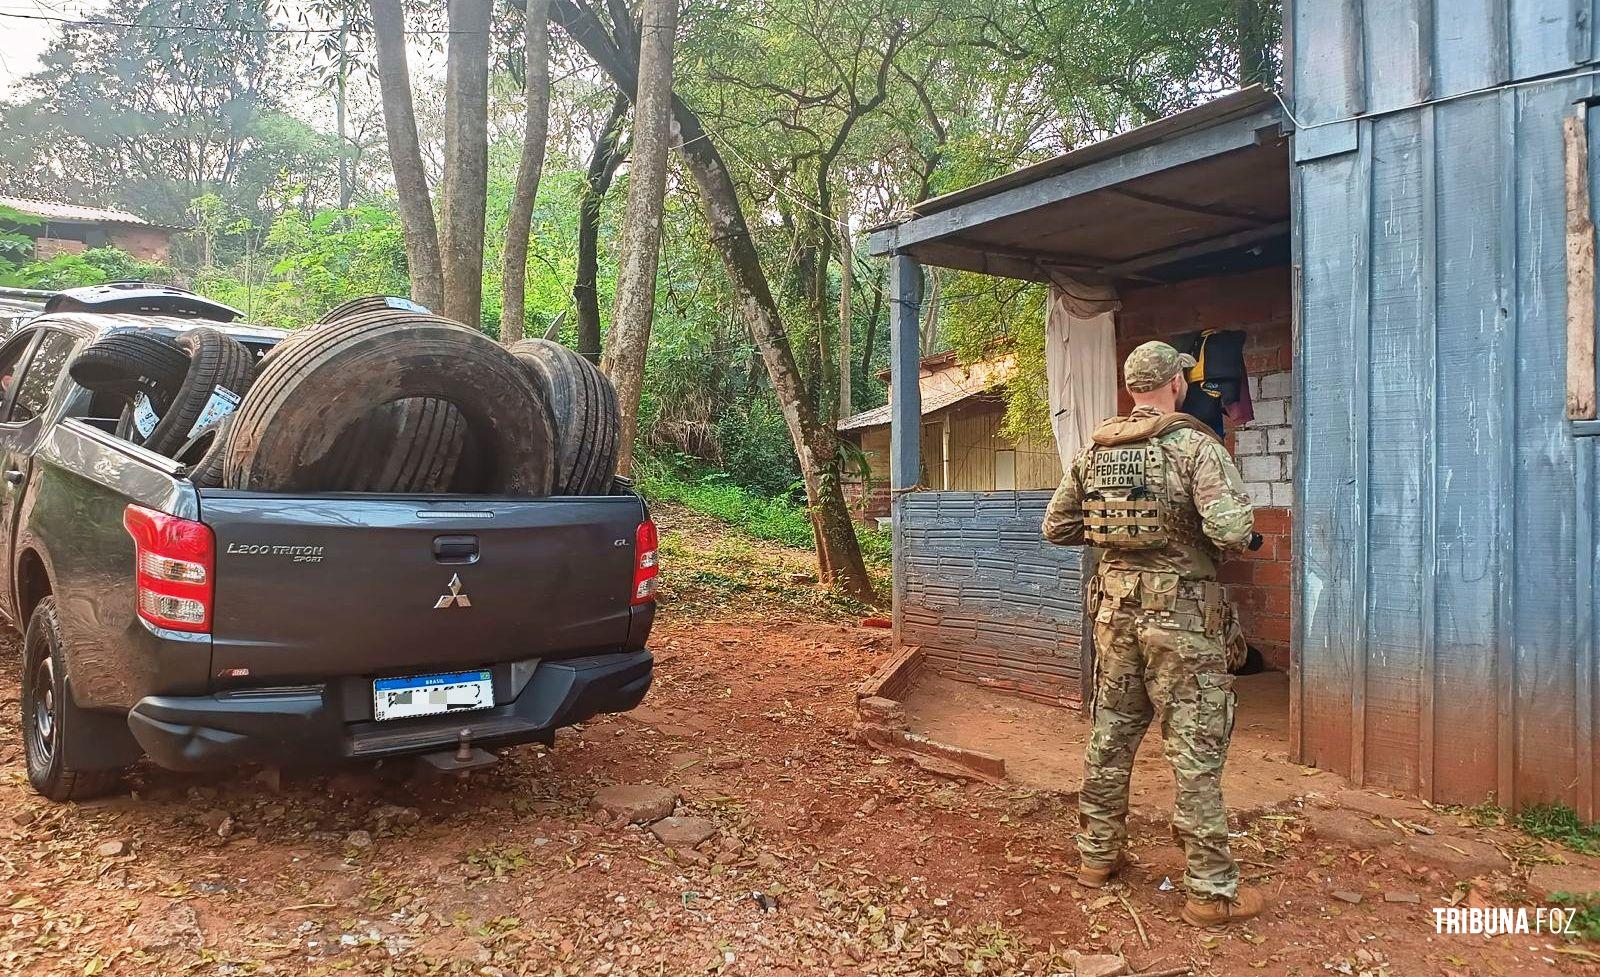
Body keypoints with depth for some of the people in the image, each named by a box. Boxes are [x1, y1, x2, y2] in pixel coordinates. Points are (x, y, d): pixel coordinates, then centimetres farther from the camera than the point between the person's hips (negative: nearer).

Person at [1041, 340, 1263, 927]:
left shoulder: (1095, 449, 5)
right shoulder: (1196, 446, -12)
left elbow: (1055, 527, 11)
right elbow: (1230, 530, -23)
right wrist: (1243, 513, -1)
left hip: (1115, 607, 6)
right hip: (1182, 614, -5)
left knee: (1109, 737, 16)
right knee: (1196, 752, 2)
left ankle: (1097, 856, 29)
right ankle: (1212, 890, 10)